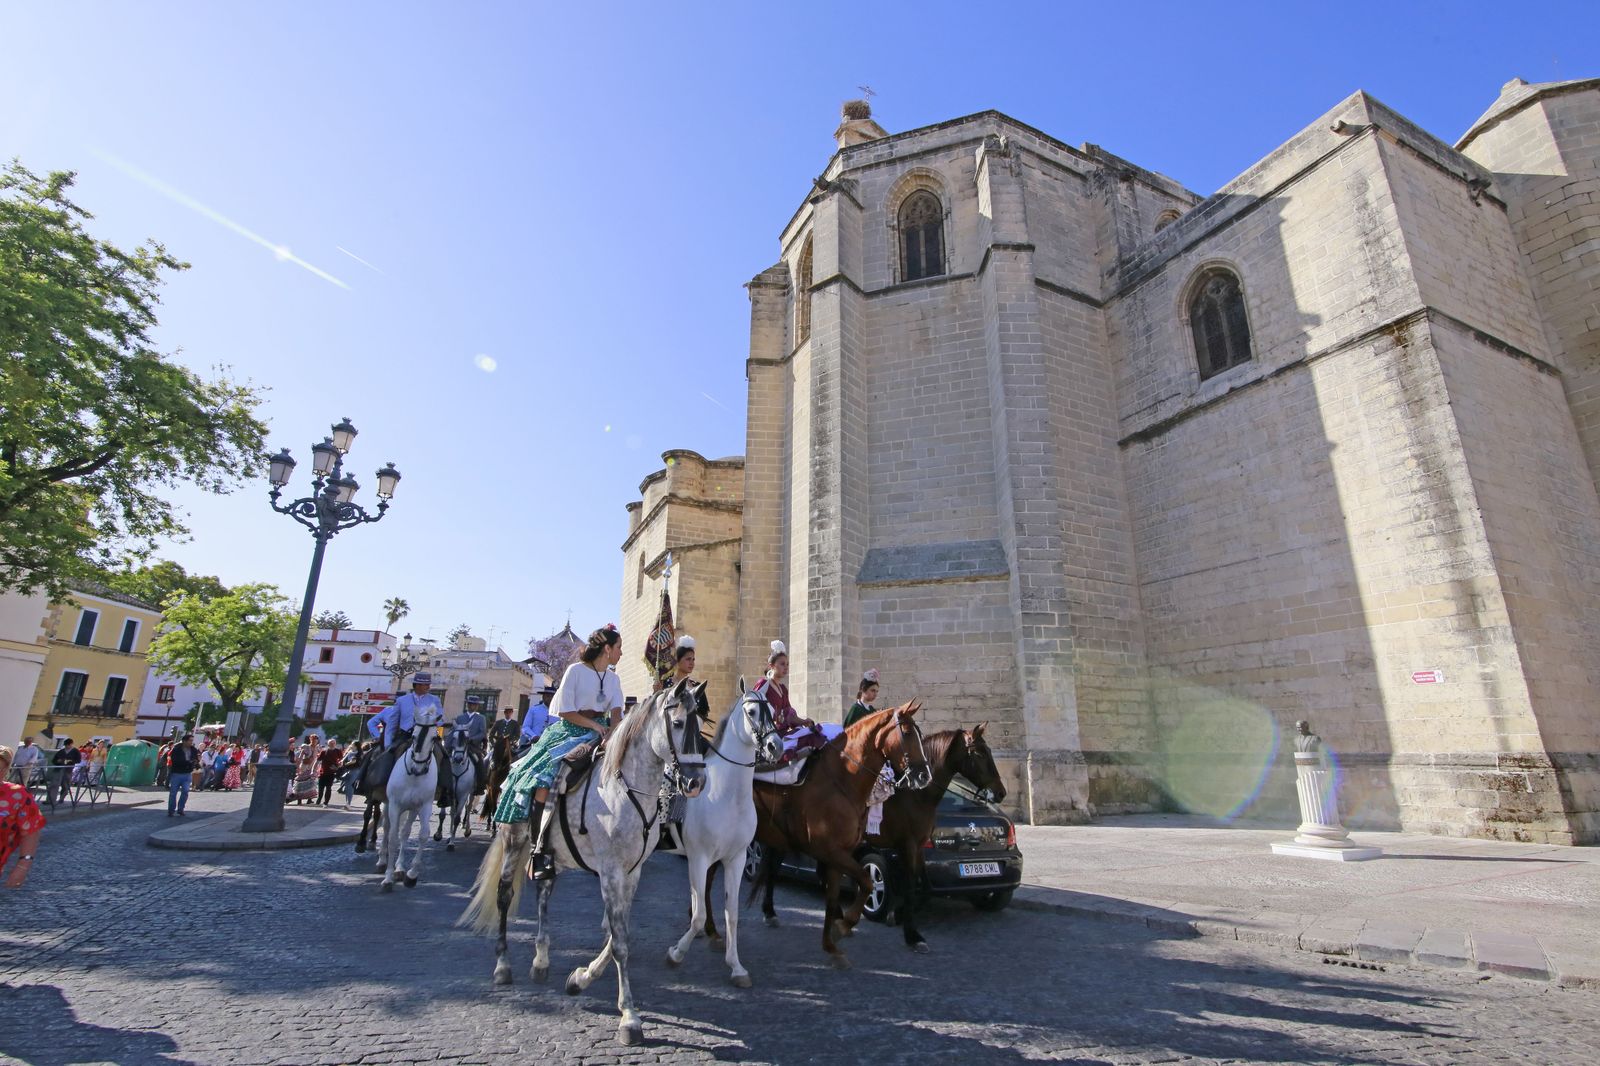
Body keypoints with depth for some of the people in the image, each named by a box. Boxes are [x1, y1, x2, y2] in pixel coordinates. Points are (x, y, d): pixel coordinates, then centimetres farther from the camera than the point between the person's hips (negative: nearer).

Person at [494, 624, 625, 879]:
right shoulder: (576, 670, -5)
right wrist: (594, 725, -17)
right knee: (543, 778, -26)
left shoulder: (613, 679, 12)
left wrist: (612, 734, -20)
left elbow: (616, 711, -1)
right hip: (570, 731, -5)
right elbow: (565, 711, -9)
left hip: (599, 734, 6)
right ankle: (541, 849, -23)